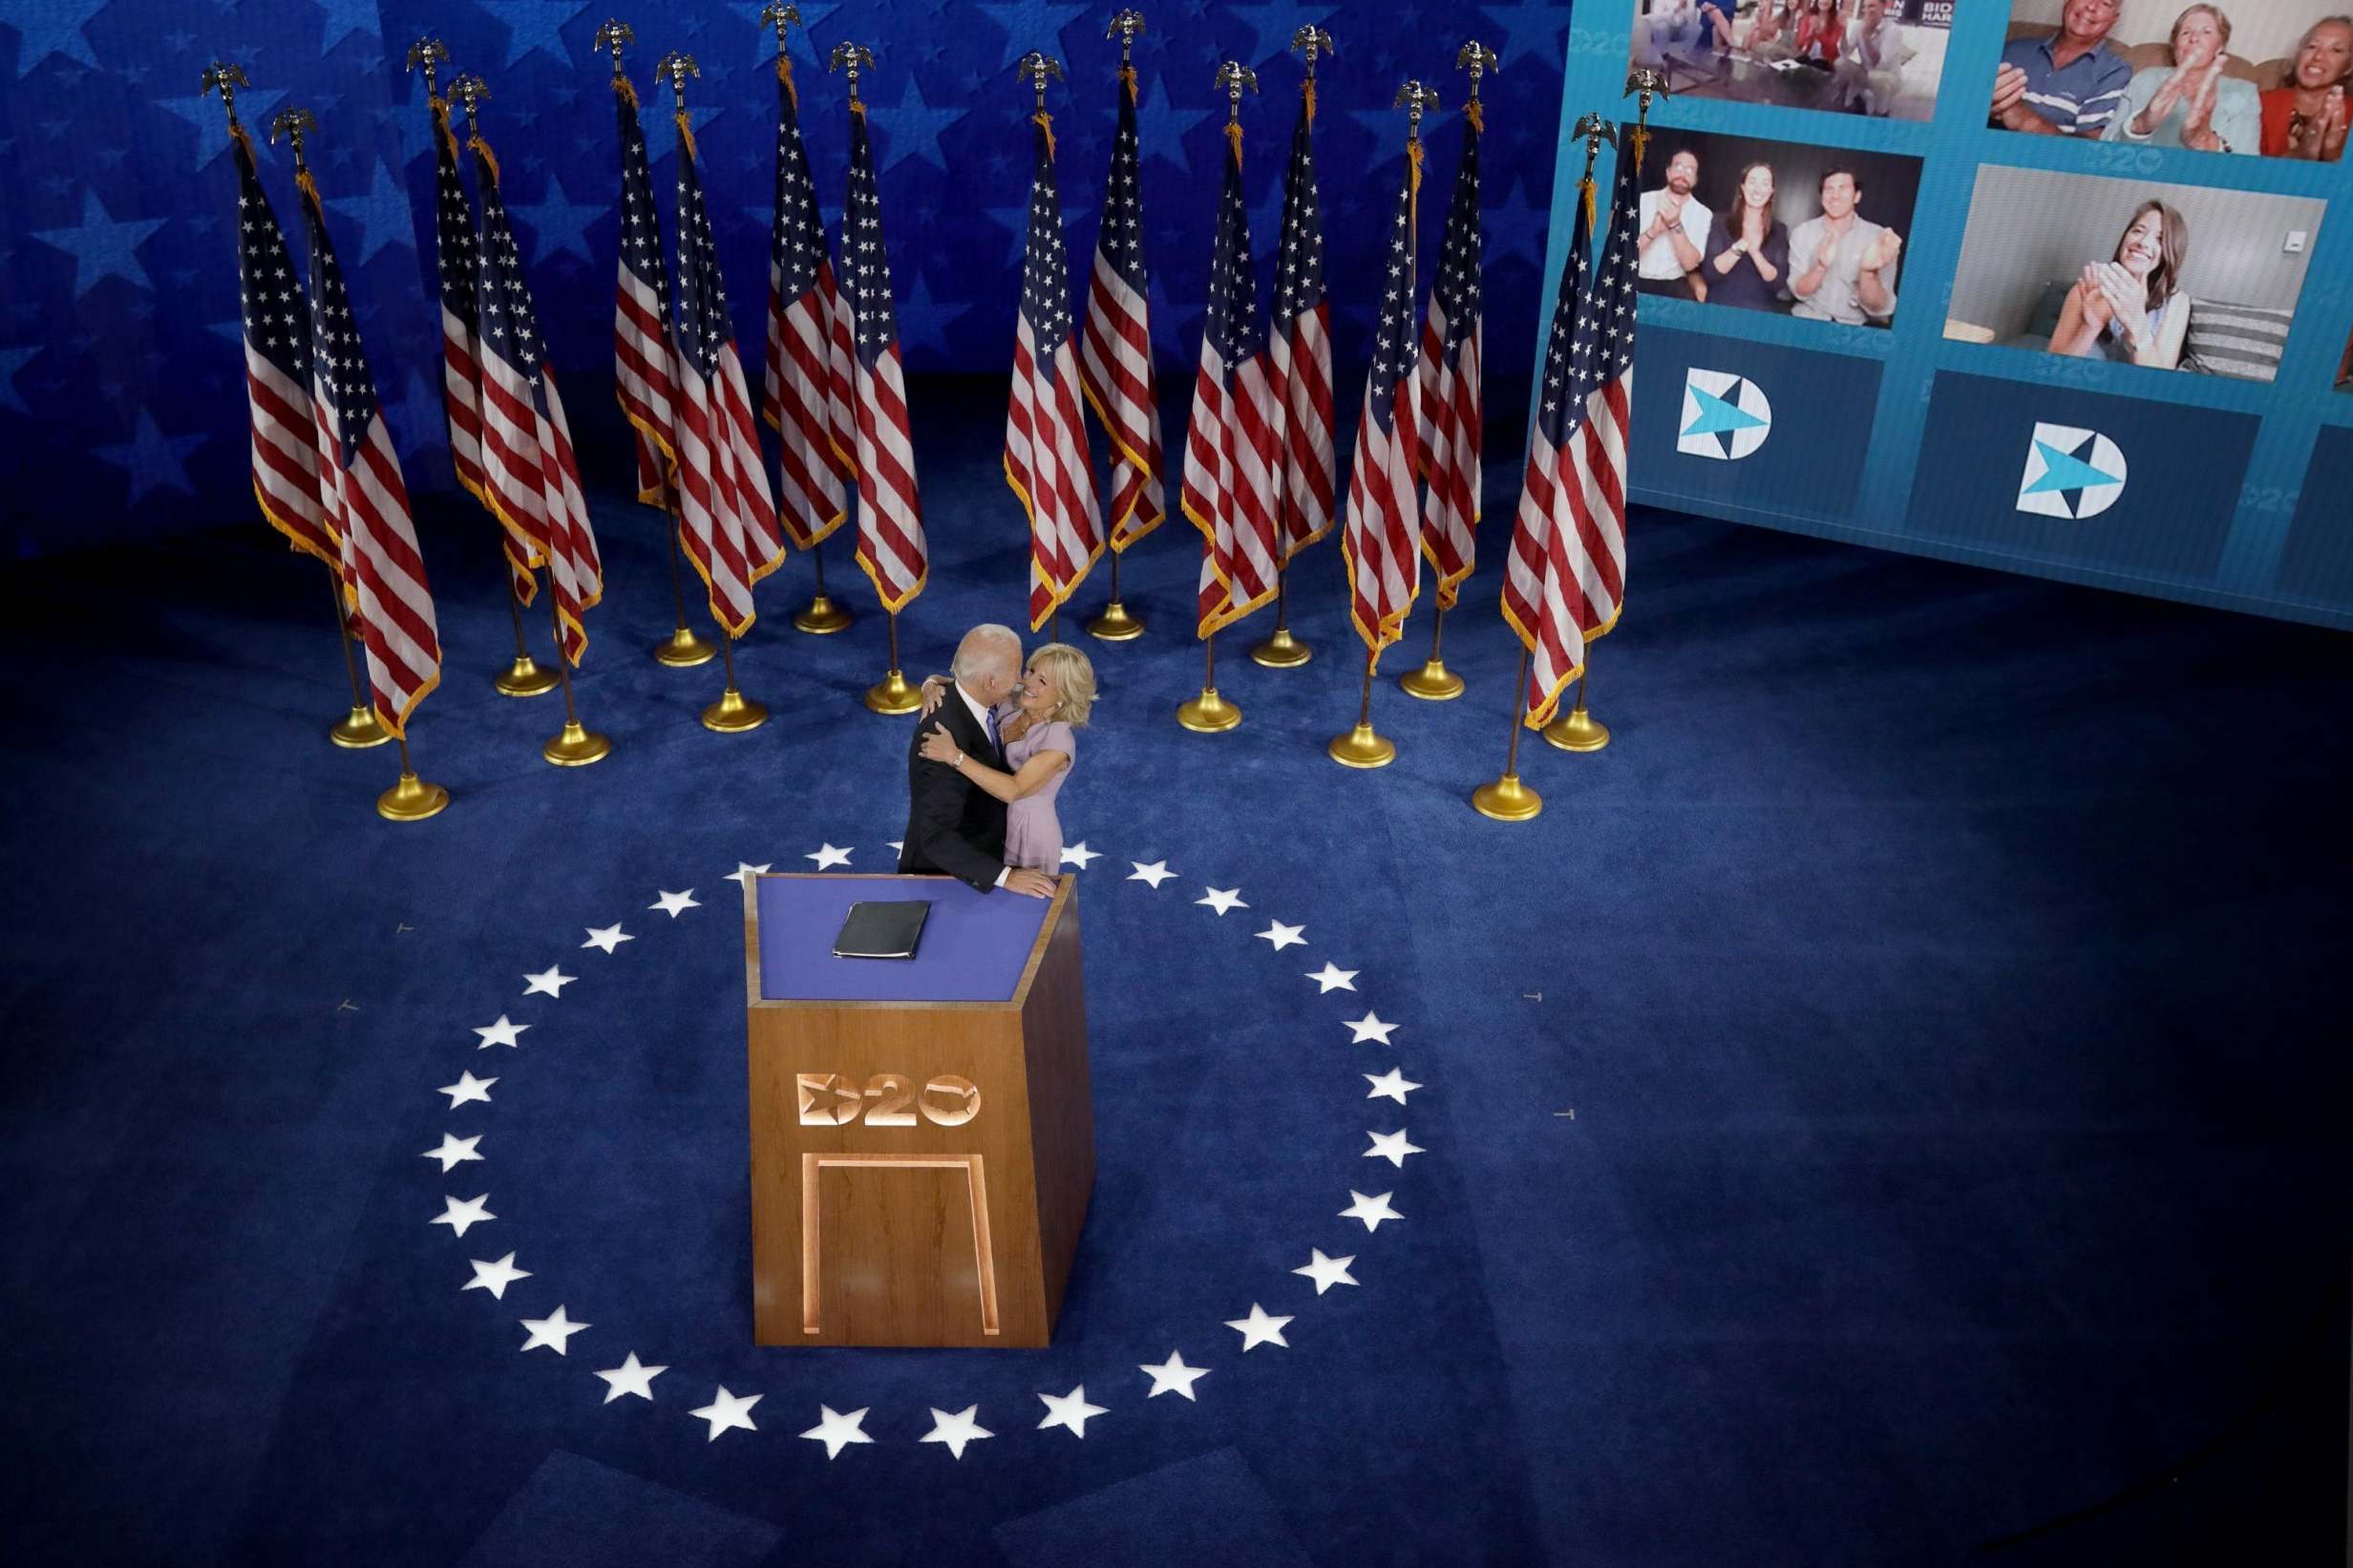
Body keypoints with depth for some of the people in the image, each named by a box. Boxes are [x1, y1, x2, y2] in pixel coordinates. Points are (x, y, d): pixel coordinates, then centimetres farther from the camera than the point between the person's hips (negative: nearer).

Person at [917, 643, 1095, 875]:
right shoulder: (1010, 701, -10)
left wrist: (954, 755, -42)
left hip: (1030, 836, -6)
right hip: (994, 827, 6)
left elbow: (1013, 790, -37)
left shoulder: (1059, 742, -28)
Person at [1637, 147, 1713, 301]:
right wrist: (1653, 231, -18)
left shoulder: (1702, 214, 5)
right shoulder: (1643, 200, 4)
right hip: (1637, 281, -1)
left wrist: (1675, 225, -16)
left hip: (1673, 286, 1)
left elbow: (1689, 264, -6)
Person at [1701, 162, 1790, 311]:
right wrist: (1740, 246, -17)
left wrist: (1754, 252, -16)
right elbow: (1709, 273, -5)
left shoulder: (1779, 230, 10)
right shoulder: (1721, 221, 5)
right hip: (1720, 306, -1)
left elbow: (1778, 283, -1)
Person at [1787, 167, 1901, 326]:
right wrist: (1821, 266, -23)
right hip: (1806, 321, 2)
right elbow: (1800, 292, -4)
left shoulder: (1879, 236, -3)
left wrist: (1868, 271, -26)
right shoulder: (1803, 232, 2)